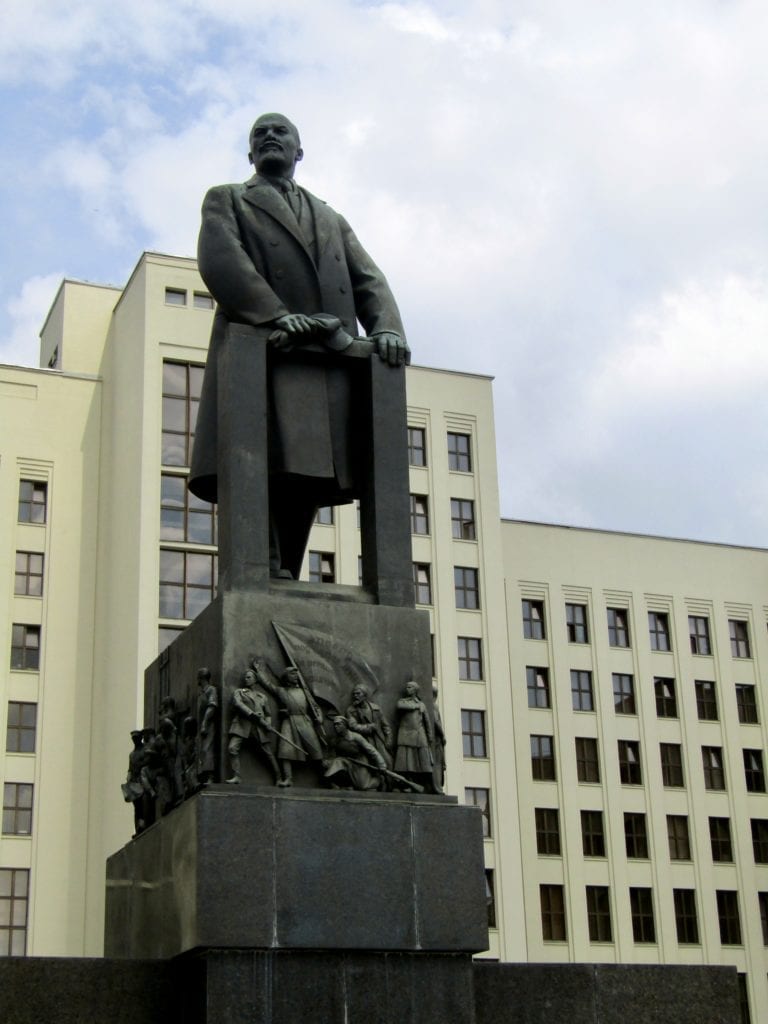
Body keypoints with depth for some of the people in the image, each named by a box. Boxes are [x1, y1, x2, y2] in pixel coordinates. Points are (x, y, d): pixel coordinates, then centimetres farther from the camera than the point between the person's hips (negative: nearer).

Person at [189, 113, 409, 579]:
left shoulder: (332, 220, 33)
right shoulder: (226, 201, 20)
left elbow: (369, 282, 18)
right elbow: (219, 260, -1)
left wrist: (388, 328, -5)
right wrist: (275, 315, -17)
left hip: (330, 370, 4)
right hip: (260, 359, -4)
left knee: (306, 486, -3)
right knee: (260, 482, -18)